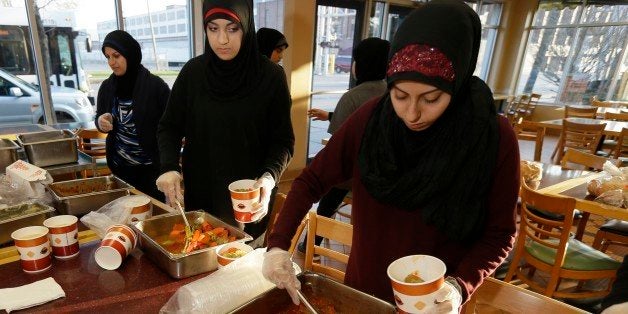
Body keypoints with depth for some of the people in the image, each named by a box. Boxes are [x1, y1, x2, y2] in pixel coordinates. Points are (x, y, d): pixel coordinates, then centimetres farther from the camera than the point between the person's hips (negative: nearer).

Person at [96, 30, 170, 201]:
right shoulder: (107, 87, 3)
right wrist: (101, 122, -9)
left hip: (151, 167, -4)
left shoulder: (155, 85, -11)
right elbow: (99, 117, 15)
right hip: (120, 167, 4)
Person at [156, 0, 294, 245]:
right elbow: (169, 126, 5)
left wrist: (269, 176, -24)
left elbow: (283, 140, -6)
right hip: (199, 195, 2)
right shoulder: (193, 71, -3)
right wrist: (169, 167, -12)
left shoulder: (271, 76, -10)